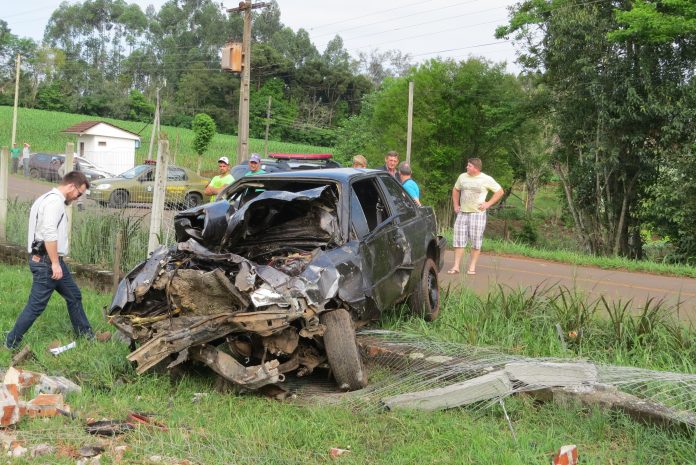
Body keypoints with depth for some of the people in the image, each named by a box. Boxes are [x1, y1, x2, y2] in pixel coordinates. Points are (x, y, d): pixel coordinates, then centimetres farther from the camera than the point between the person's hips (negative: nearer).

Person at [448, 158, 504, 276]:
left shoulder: (486, 179, -3)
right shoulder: (462, 177, 8)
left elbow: (500, 191, 2)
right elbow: (455, 190, 24)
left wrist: (488, 204, -5)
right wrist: (455, 205, 14)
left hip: (477, 214, -4)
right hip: (462, 213, 4)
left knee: (476, 241, 0)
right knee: (459, 239, 0)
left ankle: (472, 267, 8)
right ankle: (456, 266, 3)